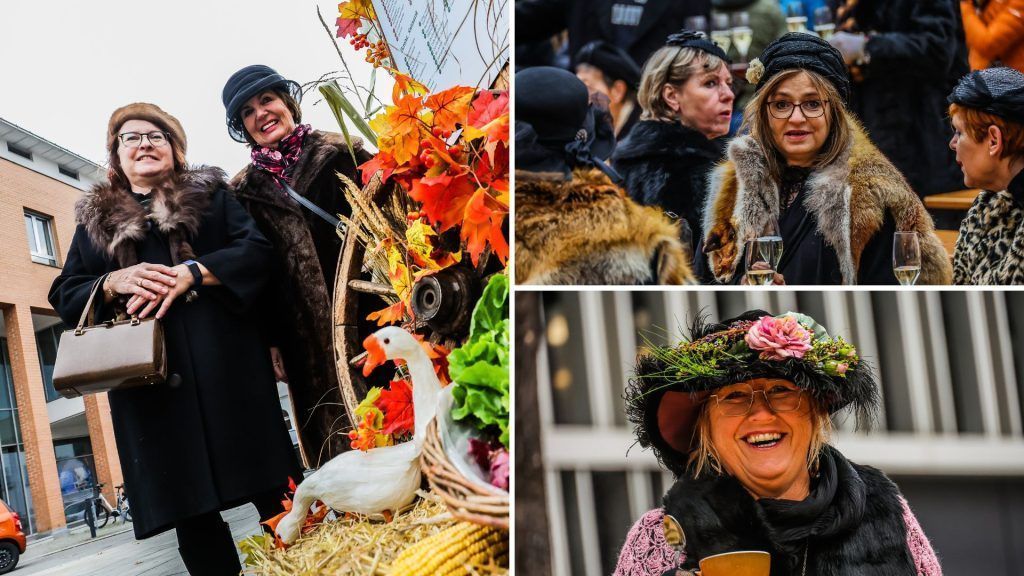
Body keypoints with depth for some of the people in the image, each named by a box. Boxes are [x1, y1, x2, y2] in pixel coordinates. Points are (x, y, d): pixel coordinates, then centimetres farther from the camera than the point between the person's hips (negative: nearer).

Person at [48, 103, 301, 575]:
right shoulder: (95, 220, 20)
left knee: (271, 490, -6)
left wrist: (190, 273, -15)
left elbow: (256, 249, 1)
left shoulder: (210, 195, 15)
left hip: (224, 360, -1)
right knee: (187, 504, -2)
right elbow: (65, 296, 14)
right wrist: (115, 282, -8)